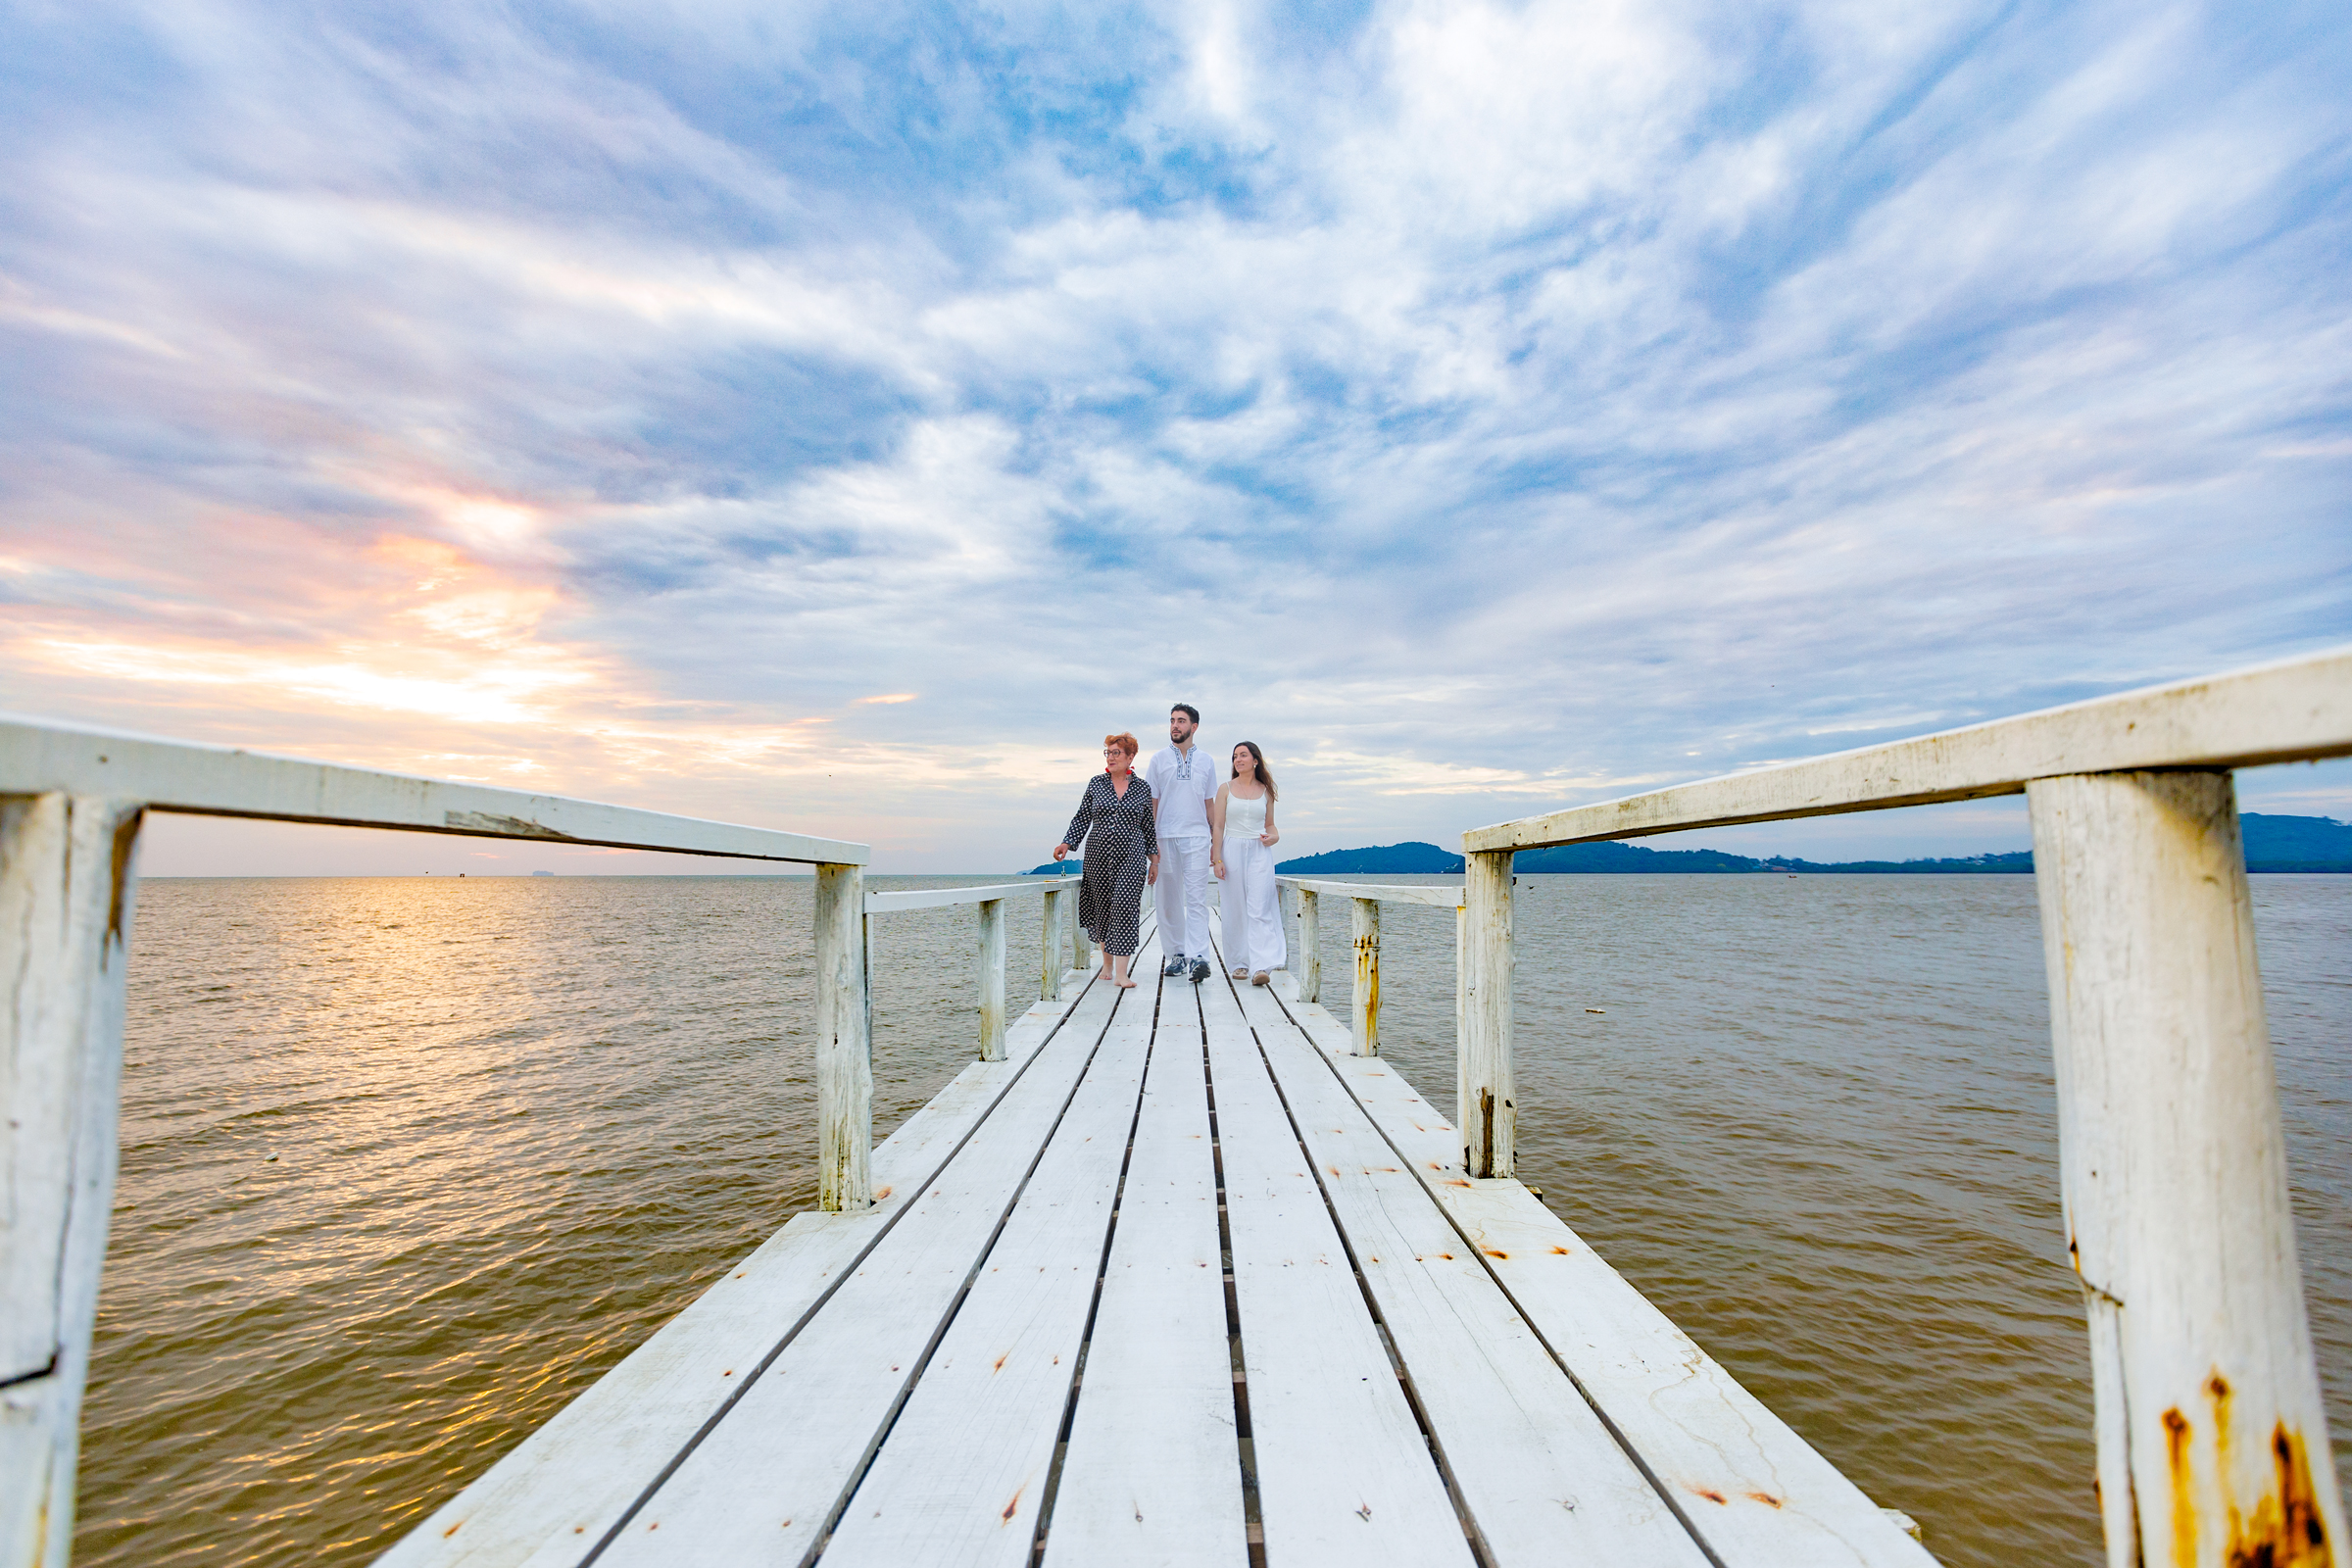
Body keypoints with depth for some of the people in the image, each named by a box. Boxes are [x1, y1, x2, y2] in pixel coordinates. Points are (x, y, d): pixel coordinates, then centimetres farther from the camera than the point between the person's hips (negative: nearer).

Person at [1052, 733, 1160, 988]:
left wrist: (1154, 860, 9)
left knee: (1125, 905, -12)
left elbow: (1148, 826, 10)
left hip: (1131, 855, -1)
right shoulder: (1096, 783, 7)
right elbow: (1082, 818, 6)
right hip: (1098, 854, 2)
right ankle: (1107, 963, 27)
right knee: (1101, 907, 6)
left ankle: (1121, 972, -12)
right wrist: (1067, 843, -7)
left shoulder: (1142, 788, 5)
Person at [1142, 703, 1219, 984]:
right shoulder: (1158, 760, 8)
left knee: (1197, 899, -10)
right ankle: (1176, 954, 15)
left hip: (1197, 837, 0)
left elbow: (1210, 803, 16)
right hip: (1166, 837, 1)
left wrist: (1217, 839, 11)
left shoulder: (1206, 762, 11)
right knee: (1169, 900, 4)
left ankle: (1198, 957, -17)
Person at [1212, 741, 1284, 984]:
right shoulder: (1226, 789, 5)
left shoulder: (1265, 791, 9)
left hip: (1259, 852, 0)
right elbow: (1217, 826, 3)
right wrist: (1217, 859, -5)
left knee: (1259, 910, -10)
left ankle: (1261, 967, -16)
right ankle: (1240, 963, 16)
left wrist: (1274, 837, -6)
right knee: (1235, 910, 4)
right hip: (1233, 850, 0)